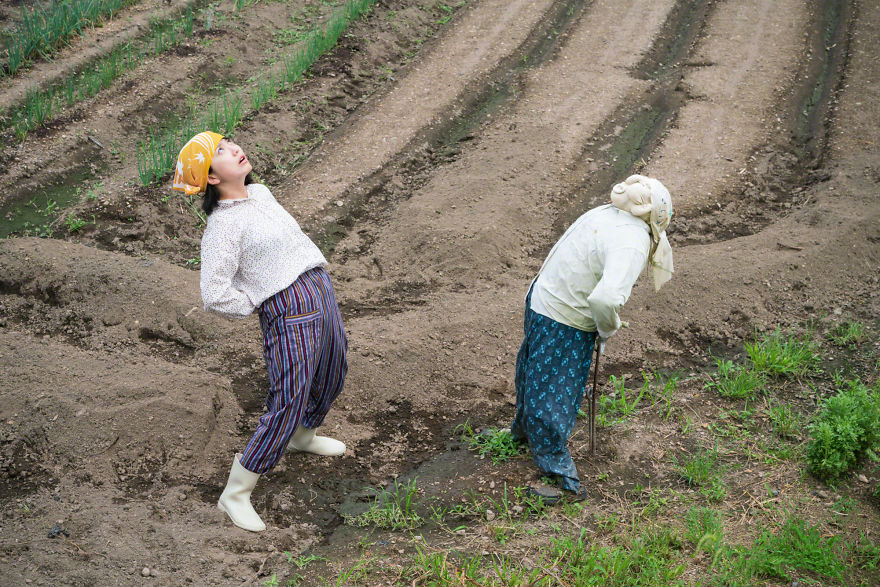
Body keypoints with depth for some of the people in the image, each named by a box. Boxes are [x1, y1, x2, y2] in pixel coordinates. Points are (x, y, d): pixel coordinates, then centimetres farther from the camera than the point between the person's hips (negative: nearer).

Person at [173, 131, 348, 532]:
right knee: (287, 403, -8)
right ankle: (235, 495, 5)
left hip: (320, 288, 9)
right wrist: (263, 304, -7)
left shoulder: (260, 192, 10)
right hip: (288, 313, -8)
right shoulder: (222, 225, -17)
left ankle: (303, 437, 53)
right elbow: (215, 296, -21)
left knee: (330, 378, 24)